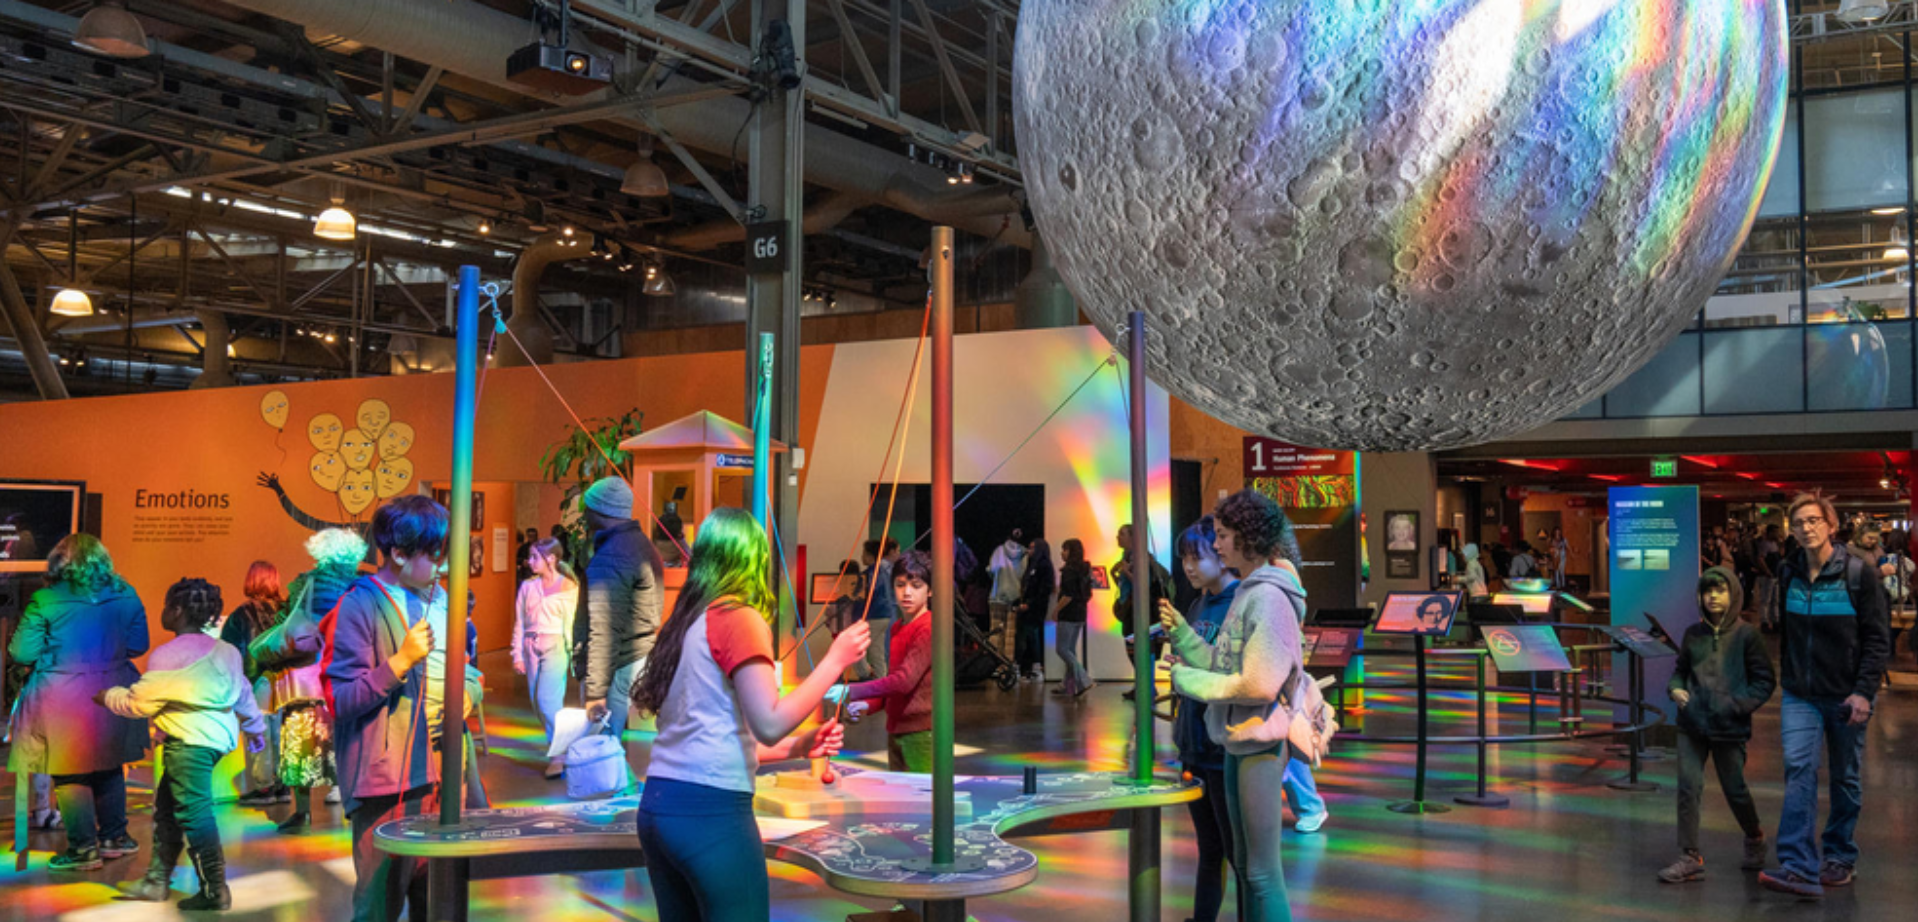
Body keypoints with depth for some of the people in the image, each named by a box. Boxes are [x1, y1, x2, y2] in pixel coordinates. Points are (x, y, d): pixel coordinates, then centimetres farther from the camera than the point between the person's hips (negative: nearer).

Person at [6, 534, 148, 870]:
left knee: (69, 775, 6)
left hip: (63, 699, -4)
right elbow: (138, 644, 6)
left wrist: (56, 648, 12)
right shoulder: (125, 596, 0)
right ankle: (114, 836, 27)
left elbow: (22, 653, -9)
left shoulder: (44, 602, -11)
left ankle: (84, 847, 10)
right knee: (109, 767, 19)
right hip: (112, 695, 4)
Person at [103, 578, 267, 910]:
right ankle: (156, 881, 28)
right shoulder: (224, 651, 12)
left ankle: (215, 891, -5)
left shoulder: (168, 655, -13)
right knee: (166, 808, 19)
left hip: (189, 741, -10)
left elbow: (138, 703, -7)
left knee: (193, 813, -7)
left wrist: (107, 696, 12)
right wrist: (254, 726, 35)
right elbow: (243, 692, 21)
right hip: (217, 736, 10)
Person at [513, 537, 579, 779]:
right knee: (538, 701, 6)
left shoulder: (568, 587, -2)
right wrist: (518, 655, 7)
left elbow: (573, 623, -2)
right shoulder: (527, 587, 10)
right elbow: (519, 623, 12)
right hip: (531, 647, 5)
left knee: (547, 699, -14)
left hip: (555, 646, -5)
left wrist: (574, 655, -6)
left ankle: (560, 755, -7)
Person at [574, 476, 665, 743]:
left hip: (620, 671, -10)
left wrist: (595, 691, -22)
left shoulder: (609, 558, -17)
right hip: (645, 658, 10)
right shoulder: (643, 545, 14)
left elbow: (605, 632, -22)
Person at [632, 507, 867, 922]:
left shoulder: (685, 623, 16)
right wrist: (836, 659, -10)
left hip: (659, 806, 8)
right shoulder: (739, 619, -8)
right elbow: (769, 723, -16)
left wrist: (796, 746, 16)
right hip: (711, 810, -8)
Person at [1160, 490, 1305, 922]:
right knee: (1245, 863, 20)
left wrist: (1189, 681, -14)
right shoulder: (1248, 592, 12)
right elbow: (1224, 665, 12)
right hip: (1239, 741, 10)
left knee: (1263, 872, -2)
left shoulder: (1268, 597, -18)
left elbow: (1259, 684, -24)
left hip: (1260, 747, -10)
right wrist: (1181, 632, 1)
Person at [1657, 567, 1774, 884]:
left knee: (1735, 789, 9)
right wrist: (1676, 689, -1)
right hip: (1692, 725, 3)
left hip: (1729, 727, -3)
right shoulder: (1693, 634, 6)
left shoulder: (1746, 635, -4)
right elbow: (1680, 670, 19)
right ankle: (1690, 858, 2)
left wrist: (1736, 704, -14)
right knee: (1688, 787, -3)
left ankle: (1755, 839, 38)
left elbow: (1765, 681, -2)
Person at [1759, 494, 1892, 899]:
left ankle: (1840, 858, 27)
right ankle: (1799, 869, -17)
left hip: (1845, 695, -2)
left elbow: (1878, 638, -8)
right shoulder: (1789, 574, 4)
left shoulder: (1859, 574, -8)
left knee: (1845, 778, 11)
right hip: (1800, 694, 2)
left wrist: (1864, 691, -16)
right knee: (1798, 769, -12)